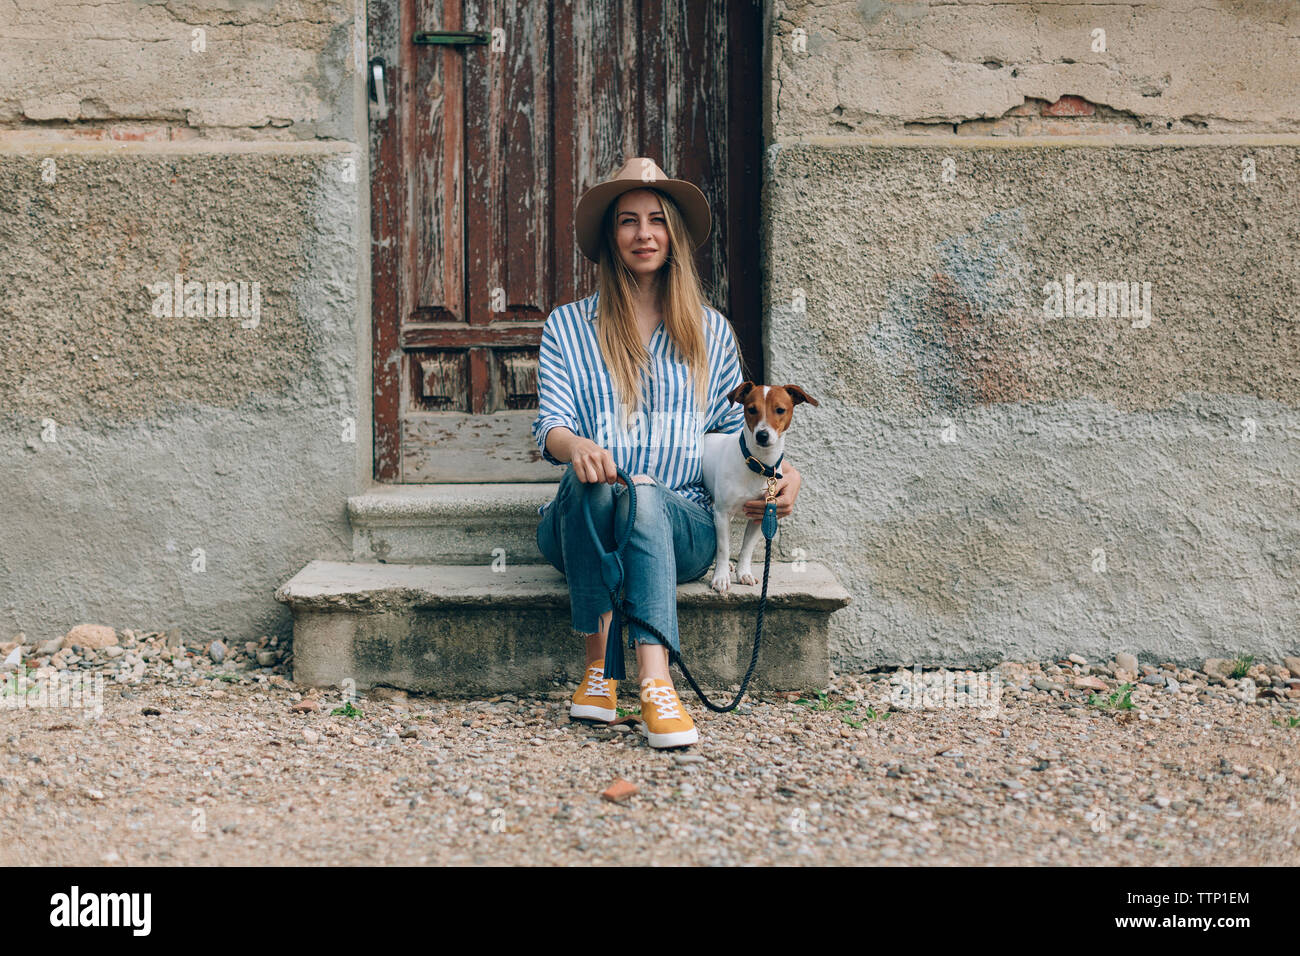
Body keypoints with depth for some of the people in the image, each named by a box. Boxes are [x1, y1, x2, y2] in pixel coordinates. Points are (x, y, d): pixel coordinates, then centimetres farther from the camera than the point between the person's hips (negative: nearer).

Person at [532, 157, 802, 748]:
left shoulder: (710, 330, 17)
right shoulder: (567, 327, 12)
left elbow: (735, 429, 19)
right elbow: (550, 424, -1)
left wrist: (781, 473, -3)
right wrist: (576, 446, -26)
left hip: (683, 525, 0)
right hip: (581, 525, 0)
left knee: (644, 498, -36)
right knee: (592, 480, -36)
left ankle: (656, 685, -50)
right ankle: (598, 666, -36)